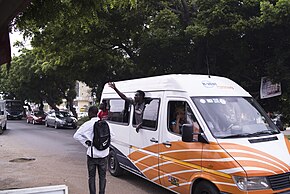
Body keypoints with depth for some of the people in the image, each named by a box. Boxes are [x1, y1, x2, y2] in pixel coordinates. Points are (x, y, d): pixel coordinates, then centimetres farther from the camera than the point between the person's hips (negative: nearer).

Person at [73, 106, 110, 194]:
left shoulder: (88, 124, -11)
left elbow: (76, 135, -15)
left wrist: (86, 143, -6)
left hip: (92, 154, -3)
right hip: (103, 154, 3)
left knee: (92, 177, 11)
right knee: (102, 177, 14)